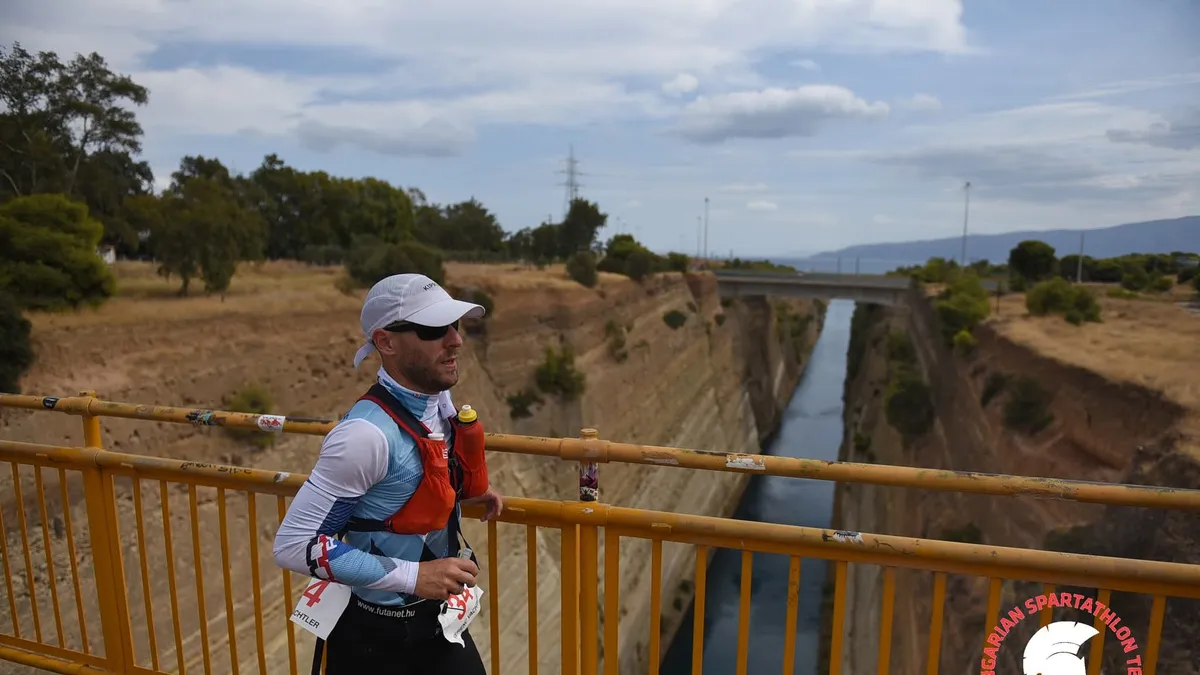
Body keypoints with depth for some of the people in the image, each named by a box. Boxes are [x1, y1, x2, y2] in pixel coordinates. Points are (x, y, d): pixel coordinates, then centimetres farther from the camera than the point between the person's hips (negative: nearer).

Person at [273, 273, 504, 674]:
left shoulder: (440, 399, -6)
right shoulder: (368, 433, -29)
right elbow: (293, 545, -25)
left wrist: (463, 493, 0)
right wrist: (412, 576, -26)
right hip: (376, 636, -6)